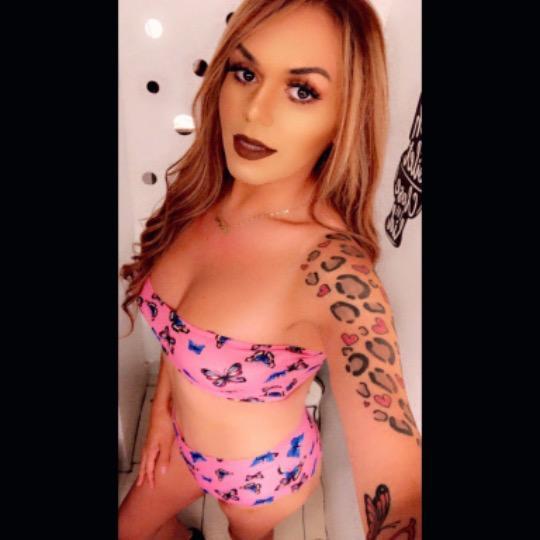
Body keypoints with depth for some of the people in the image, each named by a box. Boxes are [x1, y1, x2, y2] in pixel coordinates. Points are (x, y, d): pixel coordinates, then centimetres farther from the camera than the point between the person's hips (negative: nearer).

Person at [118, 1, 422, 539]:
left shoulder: (334, 271, -36)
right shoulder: (204, 199, -16)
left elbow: (399, 495, -42)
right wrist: (162, 407, 3)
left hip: (261, 469, -4)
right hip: (184, 439, 5)